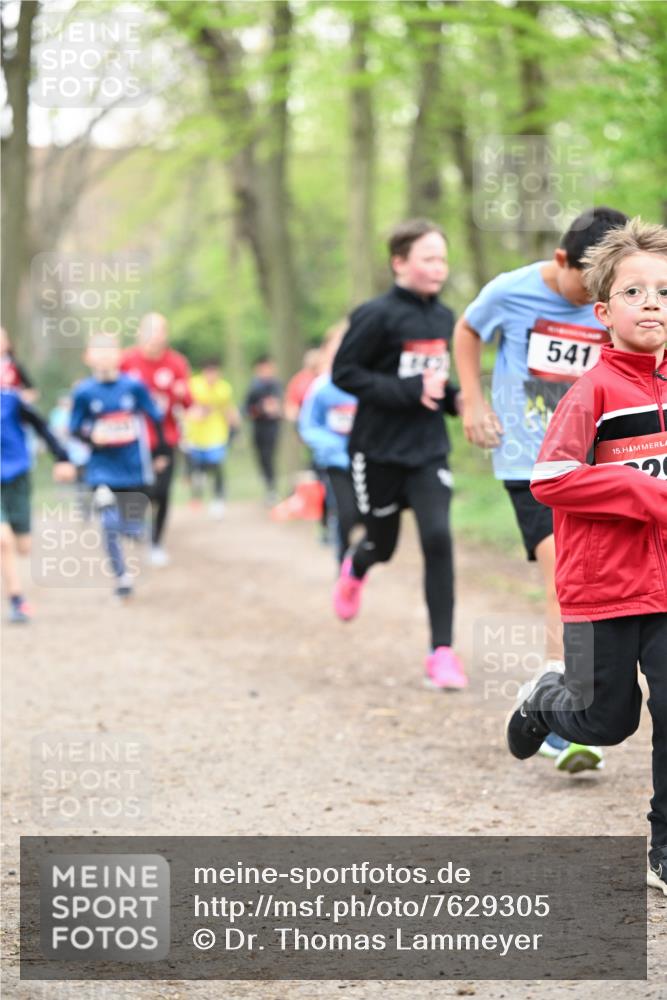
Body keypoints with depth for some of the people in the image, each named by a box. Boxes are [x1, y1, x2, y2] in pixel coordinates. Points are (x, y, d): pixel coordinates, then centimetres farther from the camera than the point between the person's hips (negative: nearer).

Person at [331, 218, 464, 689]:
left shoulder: (445, 319, 6)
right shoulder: (378, 315, -14)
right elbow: (345, 372, -15)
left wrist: (451, 397, 0)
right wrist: (412, 390, -22)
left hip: (429, 447, 3)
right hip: (380, 448, -3)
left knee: (438, 537, -14)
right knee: (383, 544, 13)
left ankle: (442, 651, -9)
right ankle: (355, 569, 53)